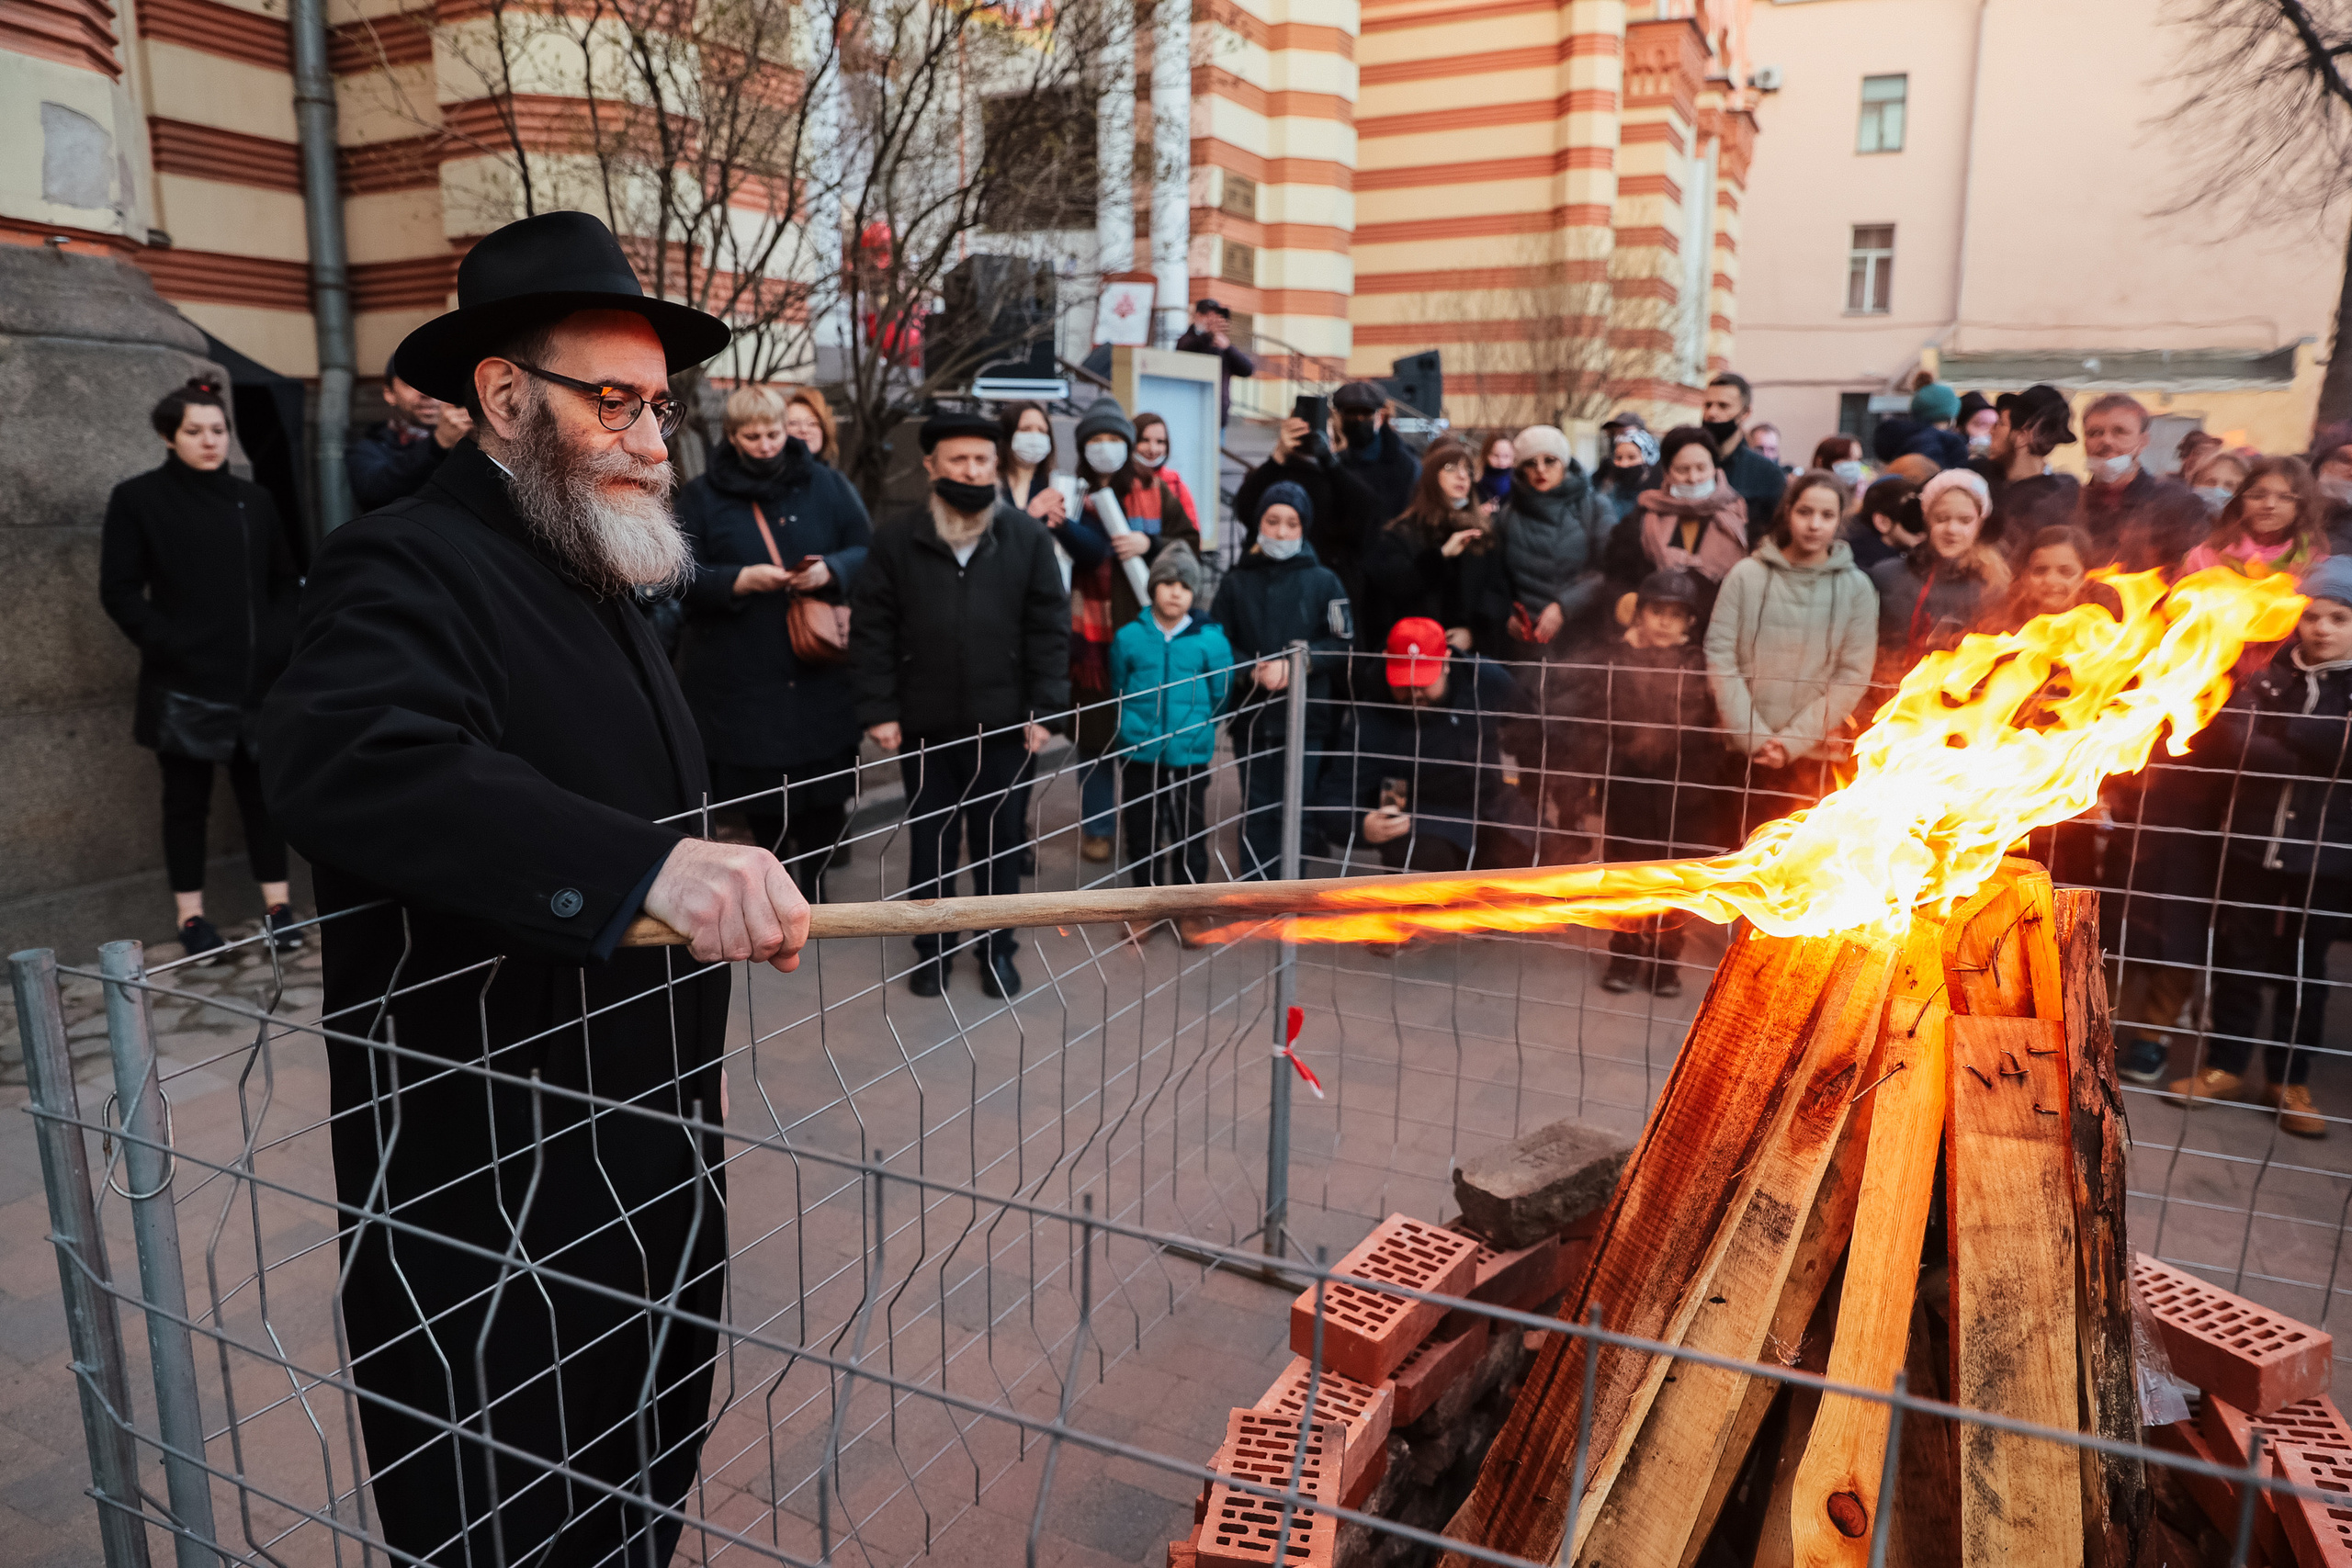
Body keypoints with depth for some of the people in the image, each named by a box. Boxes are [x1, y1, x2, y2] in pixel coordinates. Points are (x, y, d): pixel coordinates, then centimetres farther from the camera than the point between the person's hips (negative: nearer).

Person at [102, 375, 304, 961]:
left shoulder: (253, 500, 10)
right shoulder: (138, 499, 0)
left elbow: (284, 580, 17)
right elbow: (120, 592, -2)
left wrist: (279, 639, 2)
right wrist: (169, 646, -12)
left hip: (258, 677, 3)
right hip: (184, 683, -3)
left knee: (261, 788, 7)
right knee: (187, 797, 4)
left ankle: (277, 905, 14)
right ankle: (191, 915, 12)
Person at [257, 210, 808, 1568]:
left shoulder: (603, 580, 13)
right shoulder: (409, 567, -17)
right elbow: (347, 756, -39)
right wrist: (646, 863, -49)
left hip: (650, 1164, 9)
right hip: (490, 1191, -8)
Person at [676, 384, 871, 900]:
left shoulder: (825, 485, 9)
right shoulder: (701, 497, 5)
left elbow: (868, 552, 8)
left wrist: (831, 570, -12)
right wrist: (740, 580, -17)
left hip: (821, 676, 1)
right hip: (742, 678, 0)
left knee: (827, 799, -1)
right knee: (763, 798, 6)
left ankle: (812, 884, 21)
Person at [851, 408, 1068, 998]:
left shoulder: (1028, 535, -2)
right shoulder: (896, 535, -3)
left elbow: (1050, 628, -1)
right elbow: (871, 628, -2)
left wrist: (1044, 708, -6)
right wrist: (878, 710, -6)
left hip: (1001, 720, 0)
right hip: (923, 721, 0)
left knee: (997, 840, 12)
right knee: (929, 840, 12)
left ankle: (997, 948, 28)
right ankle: (932, 948, 29)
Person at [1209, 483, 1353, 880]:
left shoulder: (1324, 582, 3)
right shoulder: (1236, 582, 6)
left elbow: (1343, 645, -1)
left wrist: (1294, 665, -12)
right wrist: (1254, 670, -14)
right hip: (1251, 716, 1)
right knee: (1256, 811, 6)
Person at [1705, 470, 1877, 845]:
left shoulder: (1856, 588, 3)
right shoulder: (1746, 575, 2)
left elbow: (1853, 677, -1)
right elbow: (1720, 656, -1)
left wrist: (1791, 740, -10)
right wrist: (1753, 736, -9)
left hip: (1815, 755, 0)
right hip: (1748, 753, 0)